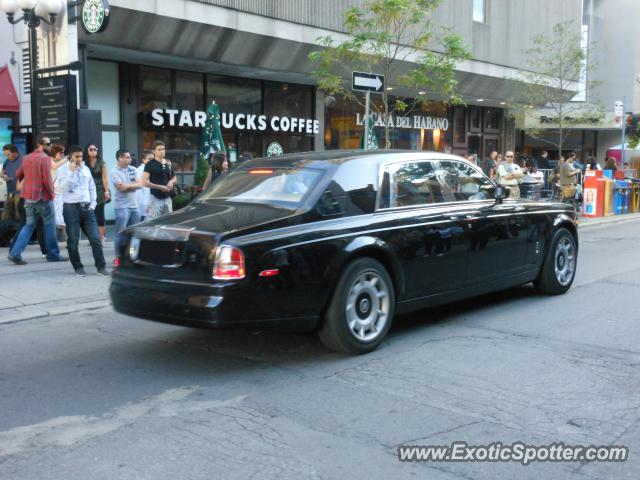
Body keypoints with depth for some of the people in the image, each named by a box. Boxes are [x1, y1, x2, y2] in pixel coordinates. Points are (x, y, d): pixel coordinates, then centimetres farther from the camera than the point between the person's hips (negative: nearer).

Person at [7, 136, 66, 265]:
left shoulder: (26, 158, 10)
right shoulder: (45, 158, -12)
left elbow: (18, 175, 18)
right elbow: (47, 179, -18)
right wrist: (51, 194, -6)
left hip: (28, 196, 7)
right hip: (43, 197, -7)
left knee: (29, 225, 12)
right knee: (49, 225, 7)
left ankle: (15, 253, 1)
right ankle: (53, 254, 14)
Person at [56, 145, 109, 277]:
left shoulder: (86, 169, 14)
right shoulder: (62, 169, -1)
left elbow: (92, 187, 17)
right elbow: (65, 187, -14)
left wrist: (93, 203, 7)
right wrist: (71, 171, -16)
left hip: (87, 207, 4)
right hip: (71, 208, -4)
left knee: (95, 238, -1)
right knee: (73, 241, 2)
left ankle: (101, 267, 3)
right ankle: (78, 267, 15)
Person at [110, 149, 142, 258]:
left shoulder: (133, 169, 11)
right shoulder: (114, 172, -5)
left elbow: (140, 184, 2)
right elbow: (121, 187, -15)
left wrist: (127, 186, -9)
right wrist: (133, 184, -1)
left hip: (134, 205, 6)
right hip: (122, 207, -5)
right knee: (121, 233, -4)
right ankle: (118, 256, 1)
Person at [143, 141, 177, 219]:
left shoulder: (168, 164, 12)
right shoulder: (150, 164, -6)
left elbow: (174, 178, 24)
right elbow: (145, 182, -13)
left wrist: (171, 182, 0)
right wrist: (160, 187, -17)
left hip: (167, 198, 6)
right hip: (155, 198, -6)